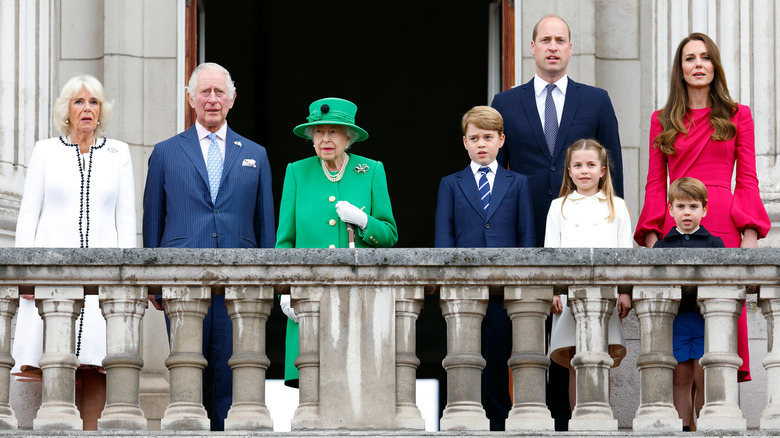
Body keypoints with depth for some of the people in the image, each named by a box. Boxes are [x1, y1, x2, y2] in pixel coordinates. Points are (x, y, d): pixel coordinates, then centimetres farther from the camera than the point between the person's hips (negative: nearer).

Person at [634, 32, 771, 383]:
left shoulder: (737, 116, 11)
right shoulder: (662, 121, 14)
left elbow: (748, 180, 7)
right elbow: (655, 185, 12)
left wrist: (750, 235, -4)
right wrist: (651, 237, 1)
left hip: (725, 226, -1)